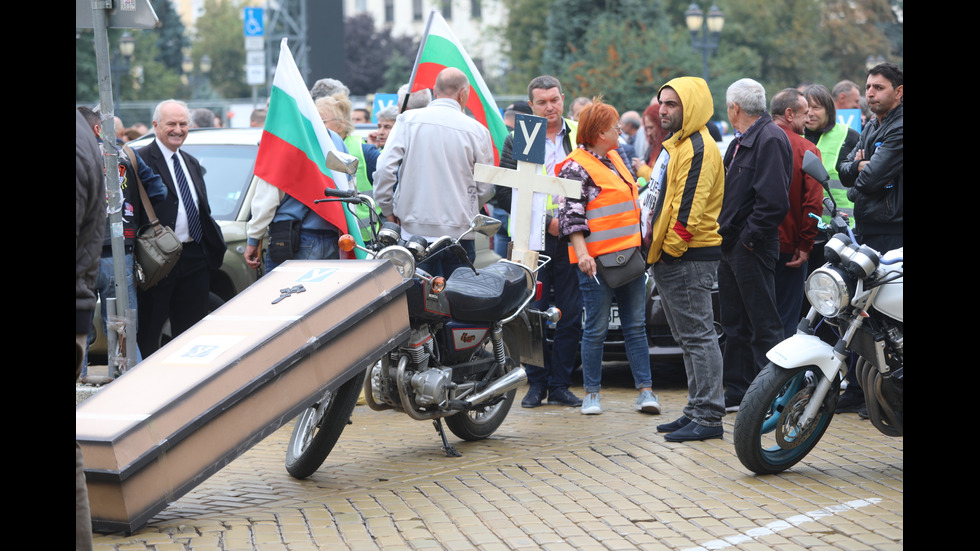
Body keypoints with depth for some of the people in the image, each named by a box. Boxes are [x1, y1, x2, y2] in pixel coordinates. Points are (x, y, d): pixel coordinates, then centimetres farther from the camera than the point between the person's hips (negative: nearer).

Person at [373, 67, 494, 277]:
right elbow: (485, 189, 4)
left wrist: (388, 209, 8)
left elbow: (385, 168, -5)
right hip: (459, 231, 0)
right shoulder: (477, 131, -1)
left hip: (414, 228, 1)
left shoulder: (408, 120, 0)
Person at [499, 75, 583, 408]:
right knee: (533, 315, 1)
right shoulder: (516, 141, 4)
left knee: (571, 315, 2)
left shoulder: (580, 136, 9)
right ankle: (537, 383, 11)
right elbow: (508, 195, -2)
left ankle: (560, 384, 11)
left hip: (571, 239, 2)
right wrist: (547, 220, -12)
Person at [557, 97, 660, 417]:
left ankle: (645, 390, 6)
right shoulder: (576, 167, -9)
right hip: (597, 259, -8)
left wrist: (640, 244, 26)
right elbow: (571, 214, -15)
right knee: (597, 328, -2)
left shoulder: (613, 158, 17)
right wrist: (581, 252, -24)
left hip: (628, 253, 8)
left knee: (636, 325, 5)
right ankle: (592, 393, 7)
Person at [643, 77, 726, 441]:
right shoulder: (676, 145, 19)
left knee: (697, 336, -9)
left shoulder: (697, 149, -15)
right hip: (669, 259, 11)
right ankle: (697, 411, 20)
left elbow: (689, 209, -22)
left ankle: (708, 417, -8)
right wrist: (657, 250, 19)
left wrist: (670, 249, -18)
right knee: (689, 338, 14)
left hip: (689, 260, -11)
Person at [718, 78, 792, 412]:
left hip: (752, 247, -10)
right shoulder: (740, 142, 18)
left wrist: (749, 237, -20)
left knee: (763, 325, -6)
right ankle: (736, 394, 21)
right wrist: (725, 234, 12)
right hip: (730, 245, 10)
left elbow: (773, 200, -23)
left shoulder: (770, 139, -14)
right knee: (735, 325, 14)